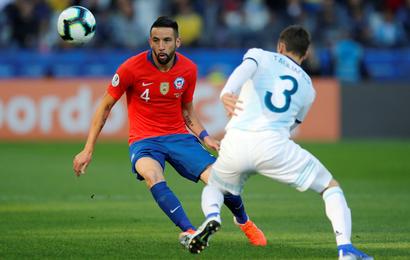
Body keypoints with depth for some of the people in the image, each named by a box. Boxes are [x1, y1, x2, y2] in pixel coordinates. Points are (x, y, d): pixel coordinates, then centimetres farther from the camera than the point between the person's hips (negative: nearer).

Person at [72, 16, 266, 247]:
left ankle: (244, 222, 20)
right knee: (152, 174, -37)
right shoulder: (131, 68, -13)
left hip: (179, 136, 3)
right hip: (144, 140, -3)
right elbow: (105, 107, -2)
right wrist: (88, 150, -5)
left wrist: (205, 137, -3)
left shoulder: (188, 69, -2)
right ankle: (189, 232, -41)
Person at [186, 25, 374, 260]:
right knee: (331, 188, 16)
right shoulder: (308, 87, 25)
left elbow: (246, 68, -7)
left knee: (214, 186, 30)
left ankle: (212, 216, -7)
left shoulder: (260, 55, 18)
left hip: (235, 143, 0)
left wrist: (227, 93, -25)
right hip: (274, 145, 0)